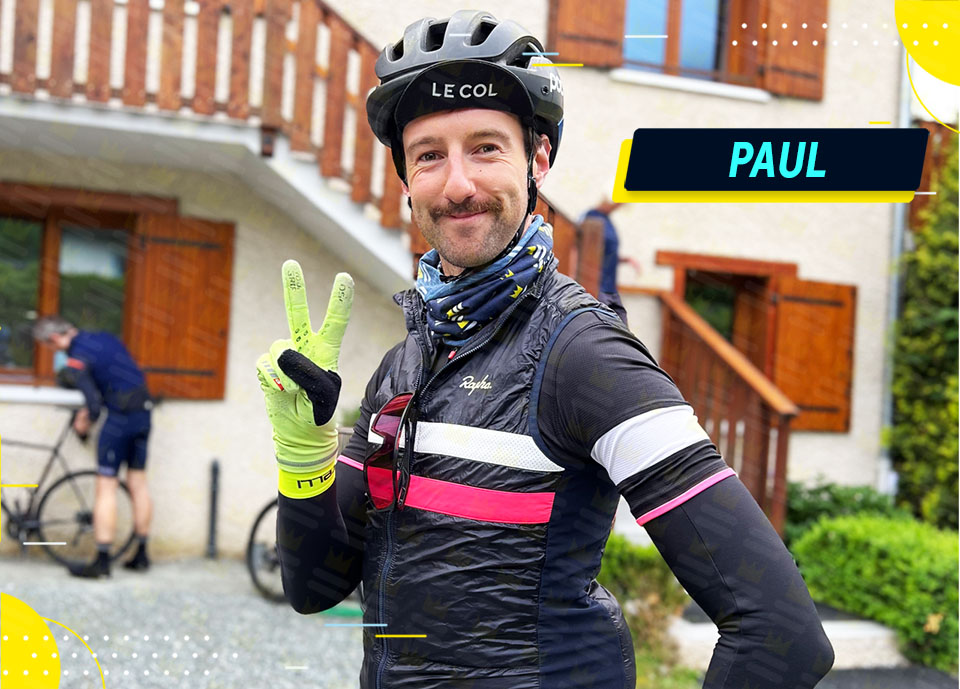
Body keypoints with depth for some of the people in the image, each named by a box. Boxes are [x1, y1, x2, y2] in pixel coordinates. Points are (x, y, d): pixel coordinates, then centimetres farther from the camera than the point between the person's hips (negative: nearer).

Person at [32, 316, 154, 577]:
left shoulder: (76, 361, -13)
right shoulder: (104, 337, 12)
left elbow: (95, 404, -18)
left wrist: (87, 421, 3)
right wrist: (86, 409, 16)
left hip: (120, 416, -8)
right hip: (144, 410, 8)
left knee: (106, 487, -1)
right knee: (138, 483, 14)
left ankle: (102, 561, 0)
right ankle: (141, 555, 21)